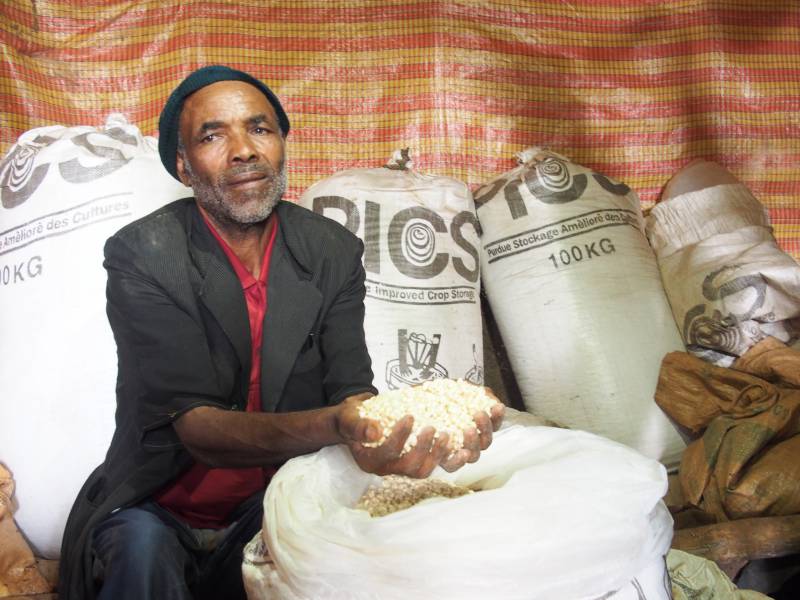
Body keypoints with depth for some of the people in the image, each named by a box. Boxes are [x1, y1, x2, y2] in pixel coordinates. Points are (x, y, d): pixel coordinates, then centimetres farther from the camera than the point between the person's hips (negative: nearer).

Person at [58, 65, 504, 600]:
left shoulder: (334, 252, -2)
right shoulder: (141, 255, -13)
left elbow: (351, 391, -11)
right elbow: (196, 427, -23)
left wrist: (409, 421, -36)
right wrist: (332, 426, -42)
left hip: (279, 511, 5)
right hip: (159, 510, -4)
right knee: (142, 549, -36)